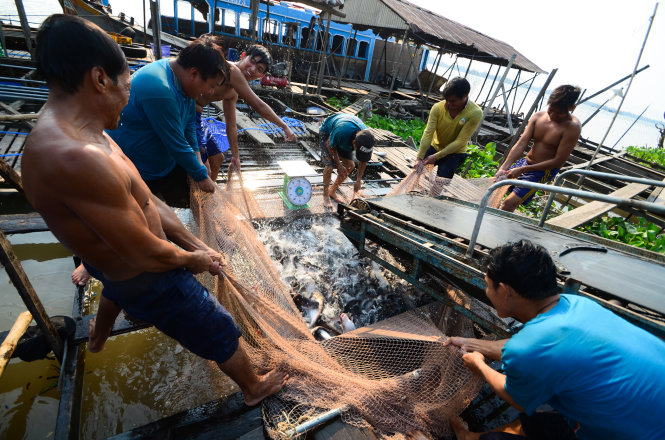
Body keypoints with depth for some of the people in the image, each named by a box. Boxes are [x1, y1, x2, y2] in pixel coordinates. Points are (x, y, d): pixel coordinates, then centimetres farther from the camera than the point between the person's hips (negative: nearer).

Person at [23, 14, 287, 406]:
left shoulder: (80, 137, -5)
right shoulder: (74, 157, -38)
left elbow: (147, 202, -2)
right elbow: (146, 253, -32)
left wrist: (197, 244, -1)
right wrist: (193, 259, -13)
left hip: (114, 263, 10)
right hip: (150, 283, -10)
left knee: (117, 286, 45)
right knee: (222, 333, 10)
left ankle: (98, 336, 78)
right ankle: (255, 388, 38)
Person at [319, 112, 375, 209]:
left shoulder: (366, 138, -29)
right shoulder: (341, 131, -47)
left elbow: (363, 161, -10)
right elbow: (330, 145, -24)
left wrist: (359, 179, -7)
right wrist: (339, 166, -20)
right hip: (327, 132, -5)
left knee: (350, 165, -2)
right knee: (329, 166, -19)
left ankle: (332, 191, 16)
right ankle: (326, 196, -1)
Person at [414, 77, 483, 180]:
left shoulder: (475, 113, -24)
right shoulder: (438, 108, -19)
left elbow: (460, 142, -24)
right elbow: (428, 134, -24)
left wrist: (436, 157, -28)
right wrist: (419, 158, -34)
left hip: (455, 152, -2)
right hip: (435, 146, 3)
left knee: (442, 178, -21)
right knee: (419, 169, -10)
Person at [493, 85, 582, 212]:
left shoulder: (572, 128, -16)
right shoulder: (538, 117, -1)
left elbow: (558, 161, -18)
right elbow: (521, 144, -6)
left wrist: (523, 170, -24)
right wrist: (503, 168, -19)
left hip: (544, 171, -6)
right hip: (525, 162, 6)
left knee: (509, 203, -20)